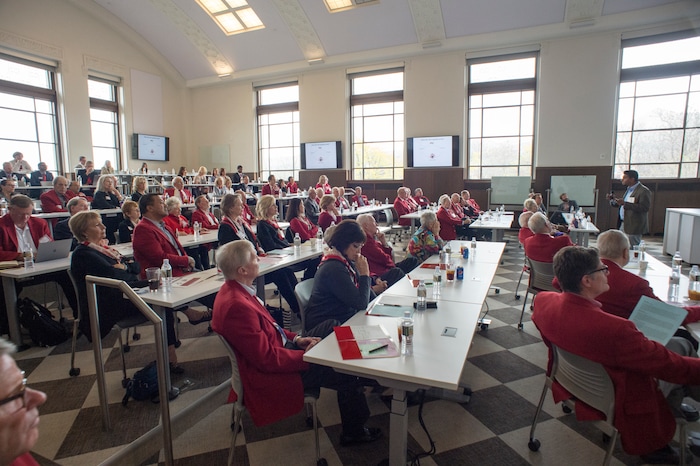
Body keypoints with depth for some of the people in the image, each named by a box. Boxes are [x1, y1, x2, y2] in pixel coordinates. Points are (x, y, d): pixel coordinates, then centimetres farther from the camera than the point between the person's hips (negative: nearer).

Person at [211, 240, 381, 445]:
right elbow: (267, 359, -28)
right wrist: (307, 356, -16)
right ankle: (354, 432, 20)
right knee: (347, 375, -5)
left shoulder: (233, 290, 0)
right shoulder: (236, 306, -31)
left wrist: (296, 338, 1)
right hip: (270, 374, -10)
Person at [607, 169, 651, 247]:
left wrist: (625, 204, -27)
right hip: (623, 224, 9)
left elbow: (644, 208, -23)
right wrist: (613, 200, 6)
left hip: (633, 227, -9)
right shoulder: (629, 189, 16)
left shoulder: (644, 191, -13)